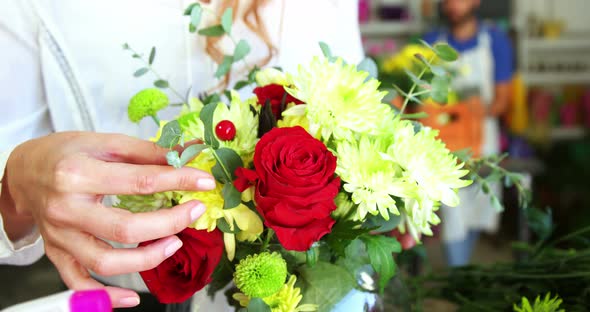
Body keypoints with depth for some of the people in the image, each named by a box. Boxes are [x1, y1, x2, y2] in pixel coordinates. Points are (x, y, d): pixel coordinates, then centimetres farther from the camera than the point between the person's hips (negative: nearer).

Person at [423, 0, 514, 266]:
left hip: (481, 136, 1)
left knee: (479, 209, 11)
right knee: (453, 216, -7)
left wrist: (479, 112, -20)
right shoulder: (432, 43, 2)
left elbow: (502, 99, -1)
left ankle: (462, 268, 32)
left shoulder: (495, 41, 0)